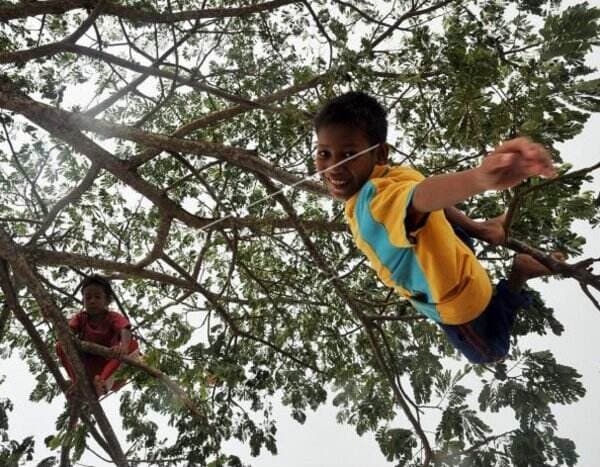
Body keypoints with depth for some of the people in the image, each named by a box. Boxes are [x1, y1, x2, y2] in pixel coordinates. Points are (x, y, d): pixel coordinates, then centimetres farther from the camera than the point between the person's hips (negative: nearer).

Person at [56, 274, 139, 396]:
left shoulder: (114, 317, -8)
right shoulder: (81, 318, 2)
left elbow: (125, 330, -30)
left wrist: (123, 345, -54)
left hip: (110, 368, -2)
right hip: (86, 370, 2)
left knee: (132, 344, -26)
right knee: (61, 346, -13)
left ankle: (105, 381, -40)